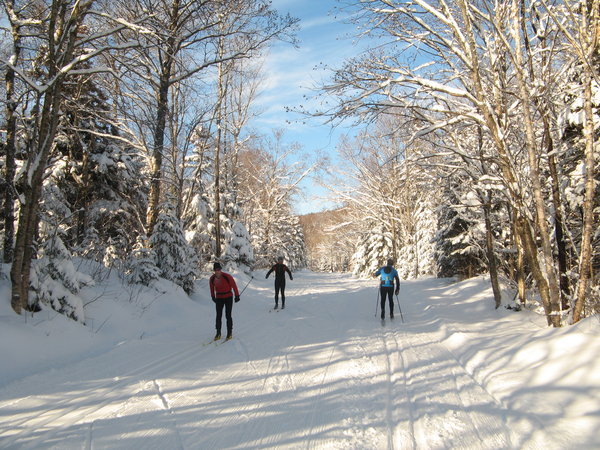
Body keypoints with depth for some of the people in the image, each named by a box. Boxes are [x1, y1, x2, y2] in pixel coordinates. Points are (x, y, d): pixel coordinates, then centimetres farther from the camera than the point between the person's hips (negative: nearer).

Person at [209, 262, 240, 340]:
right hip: (219, 298, 3)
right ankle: (218, 333, 12)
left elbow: (234, 285, -7)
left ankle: (229, 333, 7)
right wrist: (213, 296, 20)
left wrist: (237, 295, -3)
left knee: (228, 316, -4)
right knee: (218, 316, 2)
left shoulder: (227, 276, -17)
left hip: (228, 297, -3)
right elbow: (212, 287, 13)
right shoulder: (212, 279, -7)